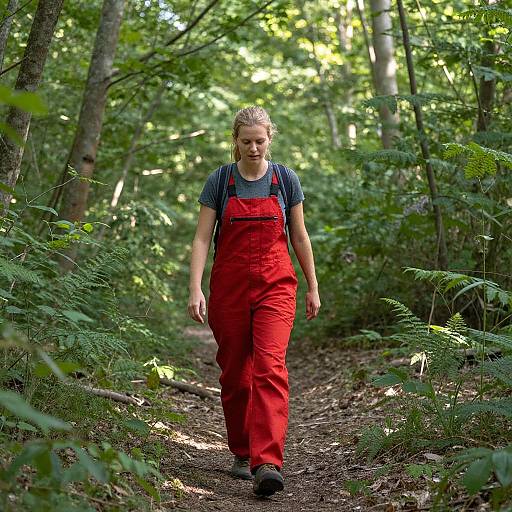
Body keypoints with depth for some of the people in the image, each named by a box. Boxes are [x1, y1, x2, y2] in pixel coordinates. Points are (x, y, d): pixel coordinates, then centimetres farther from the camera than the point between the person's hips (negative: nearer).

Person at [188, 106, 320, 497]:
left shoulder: (286, 180, 4)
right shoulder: (220, 181, 1)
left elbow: (299, 236, 10)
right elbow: (202, 238, -2)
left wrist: (313, 287, 12)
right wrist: (195, 289, -12)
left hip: (275, 285, -1)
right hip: (229, 287, 1)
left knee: (269, 368, -16)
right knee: (234, 373, 8)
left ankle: (267, 463, -23)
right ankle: (242, 454, 26)